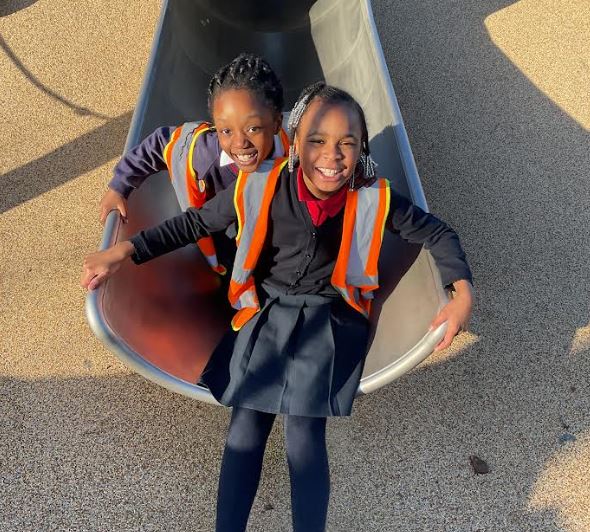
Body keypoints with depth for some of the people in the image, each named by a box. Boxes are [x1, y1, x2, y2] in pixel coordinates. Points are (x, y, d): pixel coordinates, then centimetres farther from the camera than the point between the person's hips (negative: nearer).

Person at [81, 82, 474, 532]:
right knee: (245, 430, -3)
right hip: (267, 313, 1)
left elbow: (436, 233, 0)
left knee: (305, 438, -11)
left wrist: (463, 292, -14)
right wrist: (124, 252, -6)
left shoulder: (373, 200, -14)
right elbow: (194, 223, -2)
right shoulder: (259, 188, -14)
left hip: (329, 323, -1)